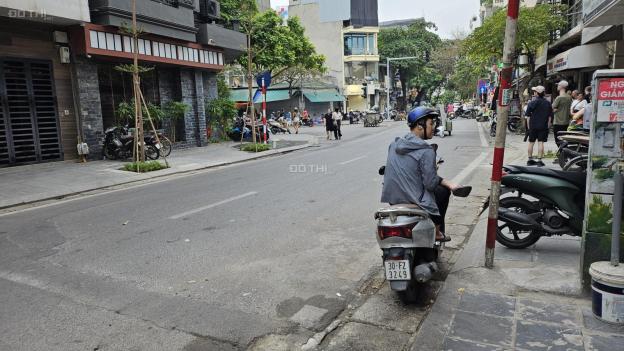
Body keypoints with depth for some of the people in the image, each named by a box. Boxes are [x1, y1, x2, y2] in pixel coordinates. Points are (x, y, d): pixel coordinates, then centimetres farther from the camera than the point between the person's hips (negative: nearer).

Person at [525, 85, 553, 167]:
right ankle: (539, 160, -3)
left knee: (531, 142, 8)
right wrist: (548, 125, 14)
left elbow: (528, 115, -6)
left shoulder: (532, 102, -7)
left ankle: (530, 159, 14)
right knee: (541, 142, 0)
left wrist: (529, 126, 4)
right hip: (543, 126, 2)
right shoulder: (547, 103, 4)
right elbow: (550, 116, 8)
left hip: (533, 126, -2)